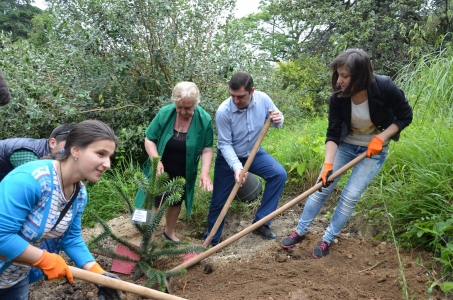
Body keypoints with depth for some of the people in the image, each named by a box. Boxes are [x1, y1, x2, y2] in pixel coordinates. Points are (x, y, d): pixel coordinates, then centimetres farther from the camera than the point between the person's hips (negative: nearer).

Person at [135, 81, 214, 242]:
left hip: (184, 174, 2)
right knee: (154, 203, 6)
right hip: (161, 171, -1)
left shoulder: (204, 120, -18)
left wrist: (205, 172, -23)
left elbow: (207, 149, -10)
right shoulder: (164, 113, -19)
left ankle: (169, 232, 45)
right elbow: (149, 140, -9)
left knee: (175, 203, 21)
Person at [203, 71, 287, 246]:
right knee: (219, 201, 3)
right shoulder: (223, 111, -29)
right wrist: (236, 166, -38)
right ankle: (210, 241, 25)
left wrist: (278, 120, -28)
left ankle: (260, 222, -4)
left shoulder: (263, 99, -20)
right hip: (228, 157, -3)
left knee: (279, 174, -17)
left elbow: (276, 122, -3)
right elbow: (225, 144, -23)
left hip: (253, 153, 3)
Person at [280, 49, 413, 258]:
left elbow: (405, 116, -12)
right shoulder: (338, 98, -22)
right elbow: (332, 135, -20)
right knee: (321, 188, 1)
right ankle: (300, 232, 18)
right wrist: (328, 165, -32)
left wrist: (380, 138, -23)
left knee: (350, 196, -6)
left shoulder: (385, 88, -28)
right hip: (345, 145, 2)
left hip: (374, 149, -2)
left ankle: (327, 240, 13)